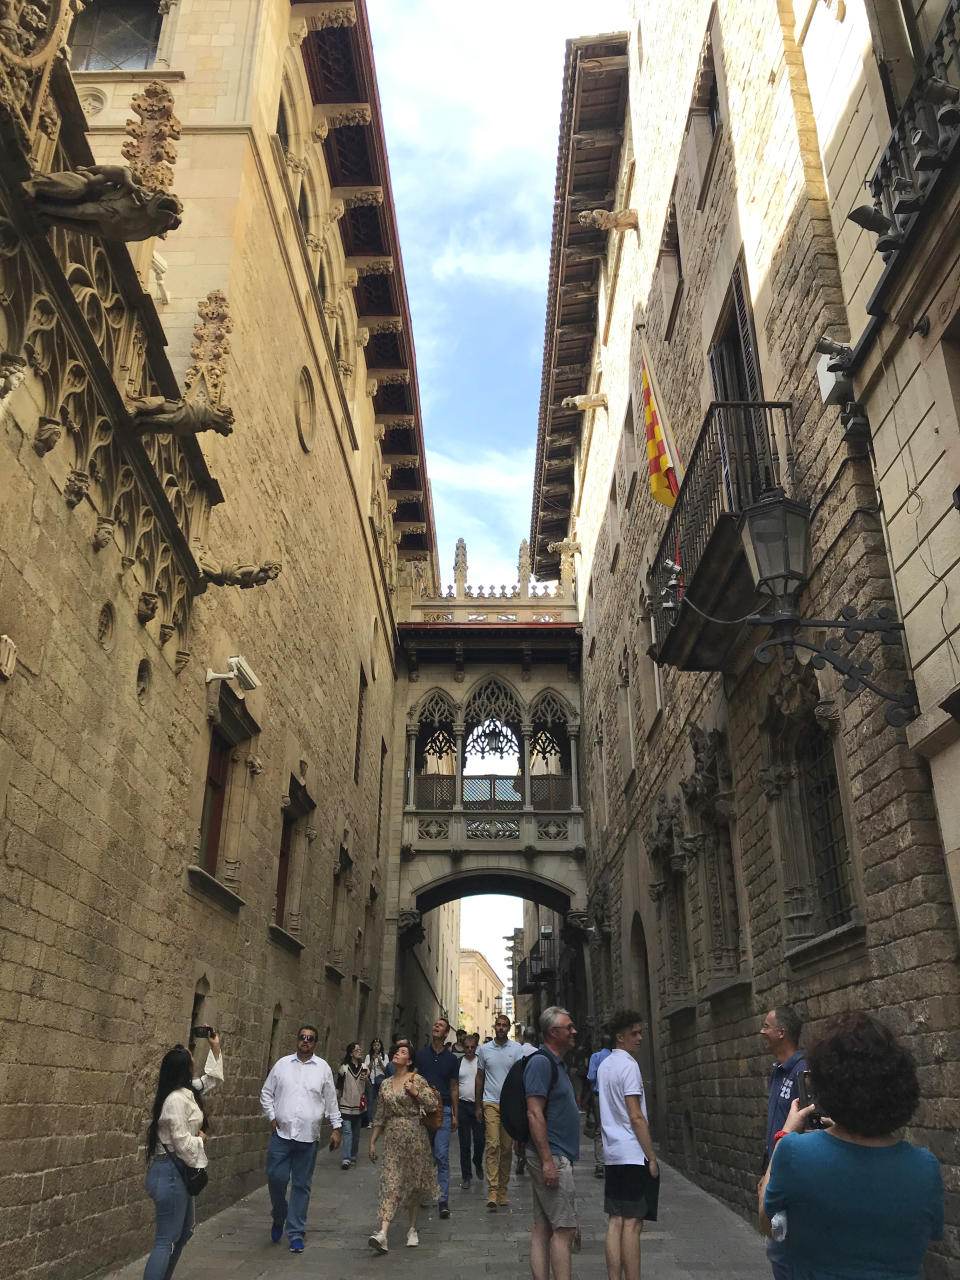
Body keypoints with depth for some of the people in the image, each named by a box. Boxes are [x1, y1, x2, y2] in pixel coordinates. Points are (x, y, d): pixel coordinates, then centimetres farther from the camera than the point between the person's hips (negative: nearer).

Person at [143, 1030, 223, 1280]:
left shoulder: (187, 1092, 8)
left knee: (184, 1232, 22)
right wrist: (200, 1138, -3)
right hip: (170, 1174, -10)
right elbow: (183, 1143, -24)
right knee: (166, 1240, -6)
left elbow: (212, 1080, 25)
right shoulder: (176, 1100, -22)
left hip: (178, 1172, 10)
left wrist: (215, 1048, 19)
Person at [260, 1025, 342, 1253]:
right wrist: (272, 1117, 1)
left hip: (308, 1136, 0)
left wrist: (337, 1127, 6)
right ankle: (279, 1219, 26)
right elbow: (266, 1093, 11)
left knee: (302, 1185, 4)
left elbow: (331, 1100, 9)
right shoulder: (282, 1064, 5)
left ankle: (296, 1234, 15)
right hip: (282, 1133, 0)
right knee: (276, 1178, -2)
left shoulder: (323, 1068, 5)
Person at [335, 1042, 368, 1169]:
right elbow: (338, 1087, 1)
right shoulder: (344, 1068, -4)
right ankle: (346, 1159, -17)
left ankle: (353, 1156, 22)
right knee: (347, 1131, -14)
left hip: (360, 1105, 4)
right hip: (346, 1105, -4)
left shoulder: (364, 1068, 7)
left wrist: (366, 1079, -7)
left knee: (356, 1132, 10)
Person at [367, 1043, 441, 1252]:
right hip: (392, 1137, 3)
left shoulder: (417, 1080, -3)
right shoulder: (386, 1084, 9)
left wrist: (415, 1093, -17)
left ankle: (412, 1229, 22)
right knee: (390, 1183, -7)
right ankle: (382, 1233, -14)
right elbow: (381, 1116, 15)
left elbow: (433, 1105, -8)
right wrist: (372, 1141, 13)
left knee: (413, 1182, 6)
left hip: (414, 1135, -3)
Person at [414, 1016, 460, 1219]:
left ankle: (443, 1201, -4)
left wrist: (455, 1115, 10)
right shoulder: (420, 1054, 6)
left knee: (442, 1155, -6)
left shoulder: (451, 1059, 9)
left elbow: (454, 1088, 13)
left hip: (443, 1110, 0)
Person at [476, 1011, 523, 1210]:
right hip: (491, 1103, 0)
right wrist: (478, 1105, 13)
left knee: (507, 1148, 5)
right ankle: (492, 1192, -12)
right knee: (493, 1145, -11)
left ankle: (503, 1190, 15)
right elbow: (480, 1077, 14)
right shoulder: (485, 1050, 6)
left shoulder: (516, 1048, 3)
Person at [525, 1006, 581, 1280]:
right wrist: (548, 1160, -23)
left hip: (553, 1156, 10)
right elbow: (534, 1113, -21)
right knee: (564, 1228, -7)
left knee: (542, 1227, 10)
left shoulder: (555, 1062, 16)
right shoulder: (541, 1061, -16)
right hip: (552, 1156, -10)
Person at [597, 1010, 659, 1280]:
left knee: (615, 1222, 9)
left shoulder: (604, 1065, 14)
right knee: (632, 1224, -4)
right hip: (634, 1156, -8)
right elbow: (636, 1117, -16)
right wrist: (652, 1157, -11)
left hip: (612, 1155, 8)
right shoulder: (628, 1065, -13)